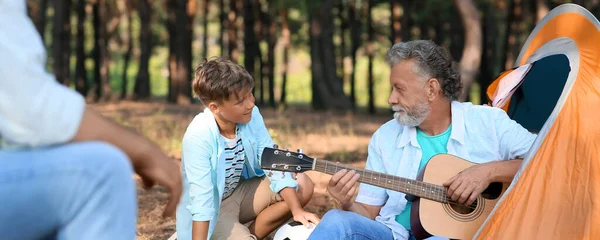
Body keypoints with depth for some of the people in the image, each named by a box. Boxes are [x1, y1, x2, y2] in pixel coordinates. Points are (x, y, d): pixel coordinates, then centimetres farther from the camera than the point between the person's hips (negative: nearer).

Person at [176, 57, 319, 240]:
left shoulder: (251, 116, -14)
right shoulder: (198, 137, -30)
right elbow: (201, 200, -32)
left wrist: (296, 210, -18)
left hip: (241, 192, 6)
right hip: (213, 208, -6)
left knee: (303, 186, -10)